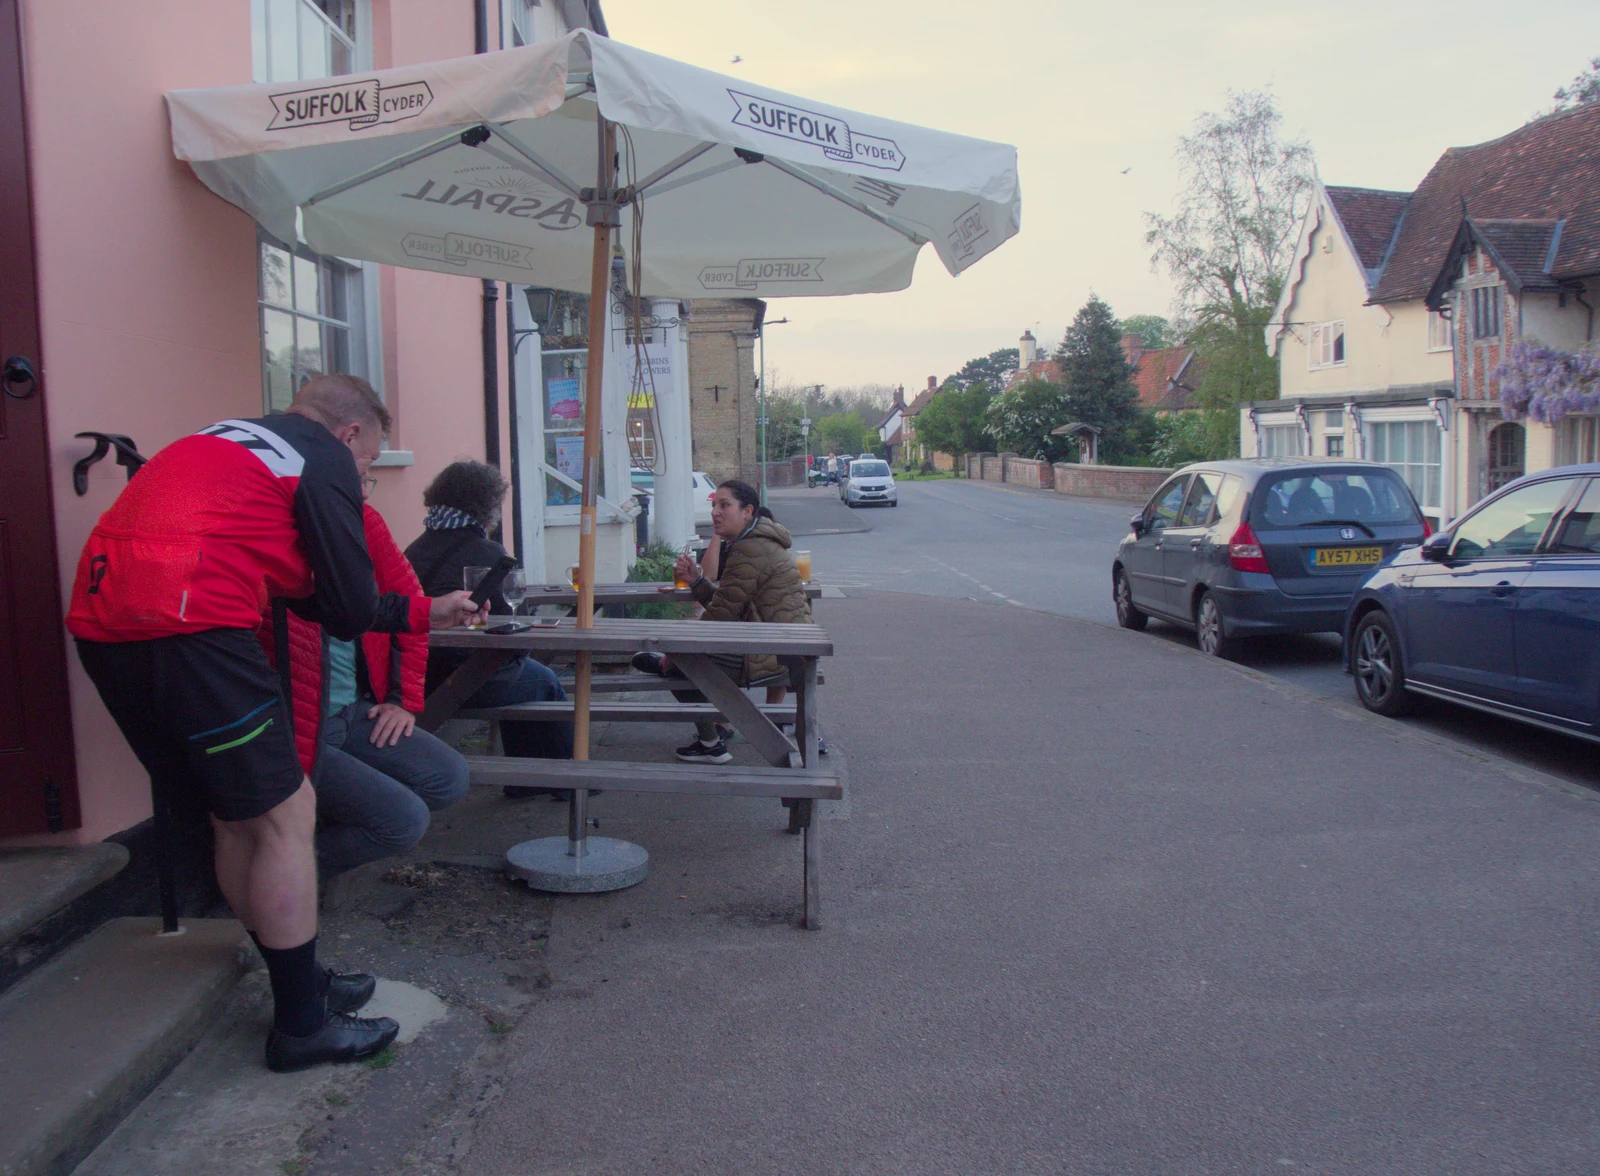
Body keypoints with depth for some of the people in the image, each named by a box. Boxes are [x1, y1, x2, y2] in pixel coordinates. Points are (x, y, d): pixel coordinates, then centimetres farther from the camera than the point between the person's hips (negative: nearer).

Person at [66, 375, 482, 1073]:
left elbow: (302, 594, 28)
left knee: (238, 817, 18)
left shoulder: (230, 439, 29)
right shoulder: (324, 463, 3)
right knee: (285, 815, 2)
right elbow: (350, 612, 1)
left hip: (102, 621, 9)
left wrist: (424, 613, 32)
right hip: (186, 628, -9)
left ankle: (302, 985, 30)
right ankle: (303, 1026, 12)